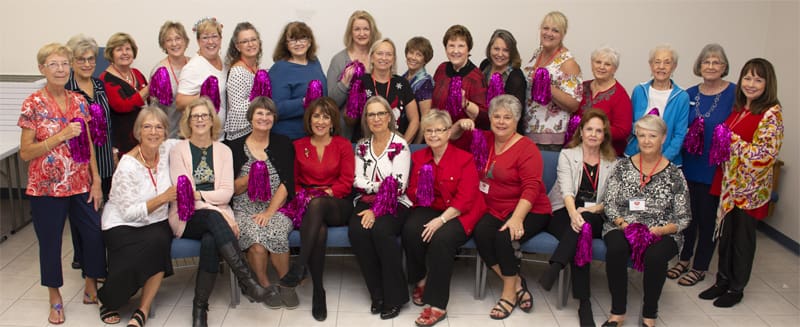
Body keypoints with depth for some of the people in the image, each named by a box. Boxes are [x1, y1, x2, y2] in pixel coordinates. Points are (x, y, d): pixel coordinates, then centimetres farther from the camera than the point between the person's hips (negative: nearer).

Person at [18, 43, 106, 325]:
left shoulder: (79, 101, 4)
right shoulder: (33, 104, -8)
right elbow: (25, 153, -10)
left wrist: (96, 181, 4)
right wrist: (61, 136, -19)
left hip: (81, 185, 4)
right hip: (46, 187, -4)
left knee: (95, 235, 4)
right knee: (50, 242, 8)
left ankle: (91, 288, 26)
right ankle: (55, 299, 26)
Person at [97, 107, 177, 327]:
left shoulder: (167, 149, -4)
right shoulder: (128, 166, -16)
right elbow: (129, 213, -17)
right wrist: (162, 198, -26)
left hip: (156, 223, 4)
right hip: (122, 225, -4)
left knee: (159, 242, -30)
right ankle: (110, 300, -3)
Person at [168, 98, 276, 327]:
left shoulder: (223, 151, 13)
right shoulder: (179, 150, 7)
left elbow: (227, 192, 2)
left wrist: (199, 194, -14)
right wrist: (218, 209, -16)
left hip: (217, 215, 2)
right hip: (188, 218, -1)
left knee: (210, 241, -33)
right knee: (213, 218, -35)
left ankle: (200, 308, -24)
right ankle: (247, 281, -39)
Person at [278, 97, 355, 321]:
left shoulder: (343, 145, 10)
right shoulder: (298, 146, 15)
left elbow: (346, 183, 2)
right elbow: (293, 182, 14)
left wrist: (324, 194, -12)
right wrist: (304, 196, -6)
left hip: (337, 206, -1)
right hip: (307, 206, 1)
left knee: (317, 203, -40)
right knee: (319, 230, -36)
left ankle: (299, 267, -43)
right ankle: (318, 291, -30)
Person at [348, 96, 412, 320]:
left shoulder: (400, 145, -3)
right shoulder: (362, 146, 13)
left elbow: (398, 186, -11)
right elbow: (358, 181, 5)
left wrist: (377, 210, -20)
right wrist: (381, 185, -13)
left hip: (395, 203, -4)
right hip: (366, 202, 4)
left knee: (381, 230, -34)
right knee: (357, 231, -27)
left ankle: (395, 296, -19)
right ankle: (378, 294, -14)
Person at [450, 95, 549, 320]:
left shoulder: (527, 149, -8)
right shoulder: (484, 140, 11)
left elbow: (531, 187, -17)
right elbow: (452, 138, 24)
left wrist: (516, 218, -29)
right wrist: (460, 125, 0)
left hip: (529, 211, -4)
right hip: (495, 210, 5)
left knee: (505, 236, -33)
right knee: (481, 232, -28)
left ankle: (509, 293, -12)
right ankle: (517, 283, -13)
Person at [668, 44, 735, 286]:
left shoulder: (734, 94, -9)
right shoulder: (689, 95, 4)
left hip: (715, 169, -4)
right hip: (689, 165, 4)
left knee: (708, 218, 8)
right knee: (687, 214, 15)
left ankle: (699, 268, 24)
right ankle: (684, 259, 34)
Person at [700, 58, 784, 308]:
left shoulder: (771, 114, -13)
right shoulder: (738, 109, 8)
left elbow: (766, 154, -19)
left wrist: (733, 142, -22)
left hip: (750, 187, -6)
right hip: (729, 182, 6)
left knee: (743, 237, 6)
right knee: (725, 233, 14)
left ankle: (736, 289, 20)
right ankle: (722, 281, 28)